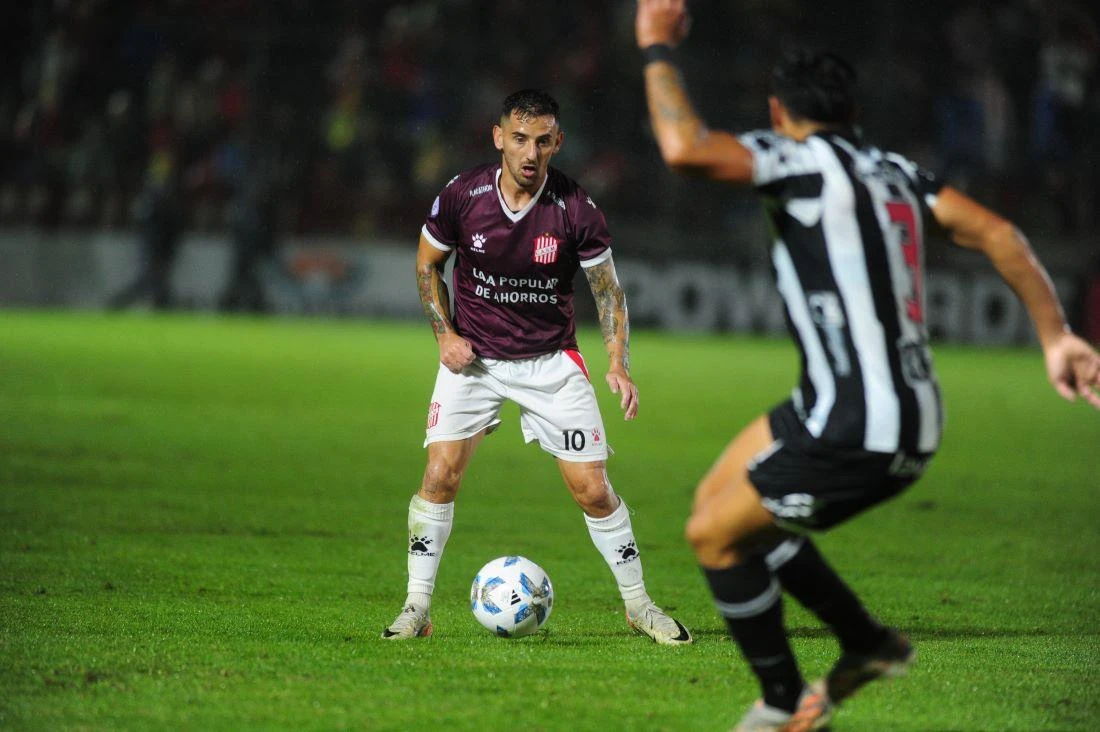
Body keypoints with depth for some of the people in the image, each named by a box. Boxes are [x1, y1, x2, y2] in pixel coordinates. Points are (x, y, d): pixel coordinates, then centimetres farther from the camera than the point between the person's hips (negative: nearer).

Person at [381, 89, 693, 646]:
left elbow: (608, 290, -2)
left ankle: (638, 605, 15)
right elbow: (427, 263, 5)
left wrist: (619, 364, -14)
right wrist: (446, 335, -7)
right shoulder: (462, 196, -13)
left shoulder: (576, 210, -15)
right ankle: (417, 608, -4)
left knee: (592, 489, -3)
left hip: (551, 360, 0)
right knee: (441, 473, -15)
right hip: (473, 357, 0)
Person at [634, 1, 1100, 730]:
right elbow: (996, 234, 4)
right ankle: (869, 642, 30)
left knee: (714, 534, 7)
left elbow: (686, 147, -25)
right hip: (913, 422, 9)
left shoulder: (802, 159, -11)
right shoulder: (894, 171, 13)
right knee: (721, 499, 23)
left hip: (853, 435, -9)